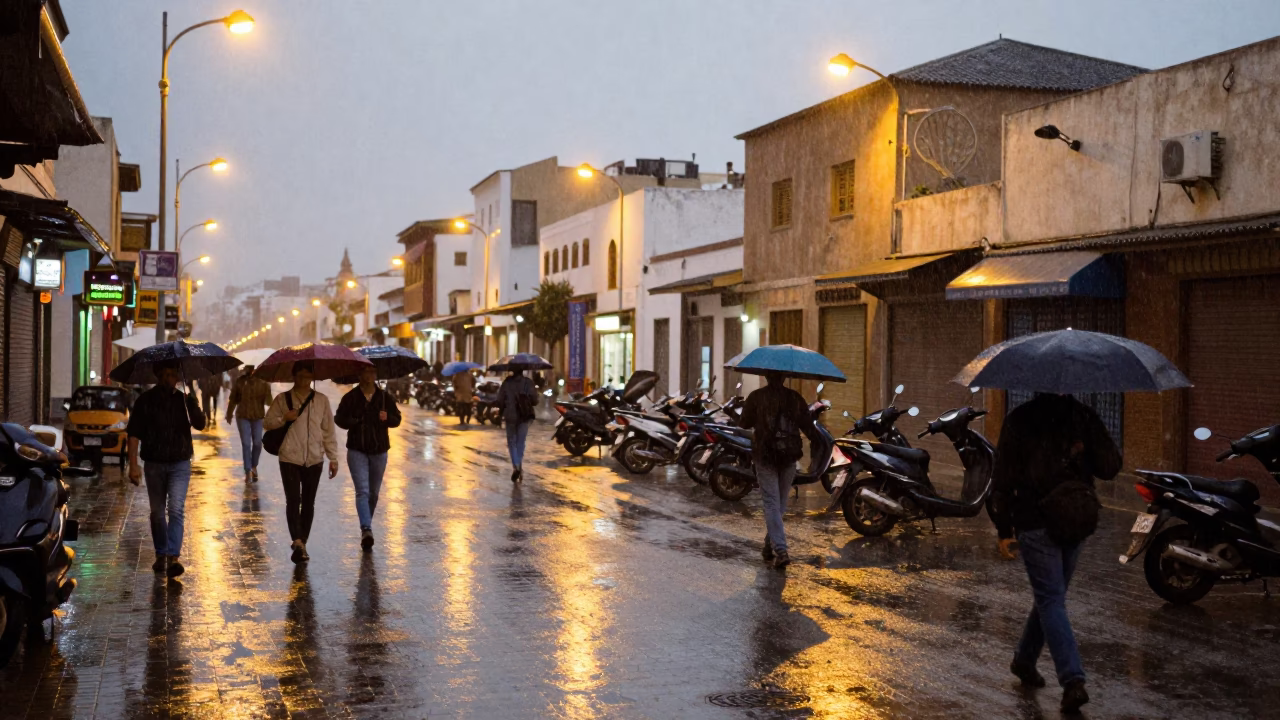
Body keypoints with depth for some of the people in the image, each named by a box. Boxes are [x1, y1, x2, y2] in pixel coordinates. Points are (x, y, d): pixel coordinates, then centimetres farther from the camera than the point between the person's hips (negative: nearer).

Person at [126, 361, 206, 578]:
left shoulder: (184, 399, 3)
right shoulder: (145, 400, -2)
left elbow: (200, 424, -11)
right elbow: (134, 434, -4)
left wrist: (192, 401, -26)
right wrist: (133, 464, -13)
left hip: (180, 464, -1)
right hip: (154, 464, 1)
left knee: (176, 510, -12)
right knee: (157, 512, 11)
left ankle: (173, 557, -17)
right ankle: (161, 555, 25)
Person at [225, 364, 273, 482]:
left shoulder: (263, 382, -3)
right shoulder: (239, 381, -1)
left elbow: (268, 400, -1)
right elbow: (233, 399, 8)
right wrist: (229, 413, 11)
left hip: (258, 416, 0)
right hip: (242, 415, 0)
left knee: (257, 443, 4)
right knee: (246, 444, -5)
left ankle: (254, 467, 28)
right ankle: (248, 471, -2)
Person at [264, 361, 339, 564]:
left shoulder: (321, 400, 7)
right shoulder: (282, 399, 4)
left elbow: (328, 431, 9)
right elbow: (267, 423, 5)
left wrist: (333, 458, 6)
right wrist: (284, 418, -14)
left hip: (314, 459, 2)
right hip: (290, 458, -2)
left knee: (308, 502, 7)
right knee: (293, 501, -13)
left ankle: (301, 543, 16)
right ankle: (298, 542, -19)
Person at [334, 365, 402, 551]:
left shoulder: (385, 397, 3)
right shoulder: (350, 397, -2)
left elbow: (397, 419, 8)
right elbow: (339, 418, 4)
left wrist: (387, 418, -15)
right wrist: (352, 422, -17)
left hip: (379, 451, 3)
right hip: (357, 450, -3)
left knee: (373, 493, 12)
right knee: (362, 490, -15)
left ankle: (366, 528, 29)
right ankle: (366, 529, -25)